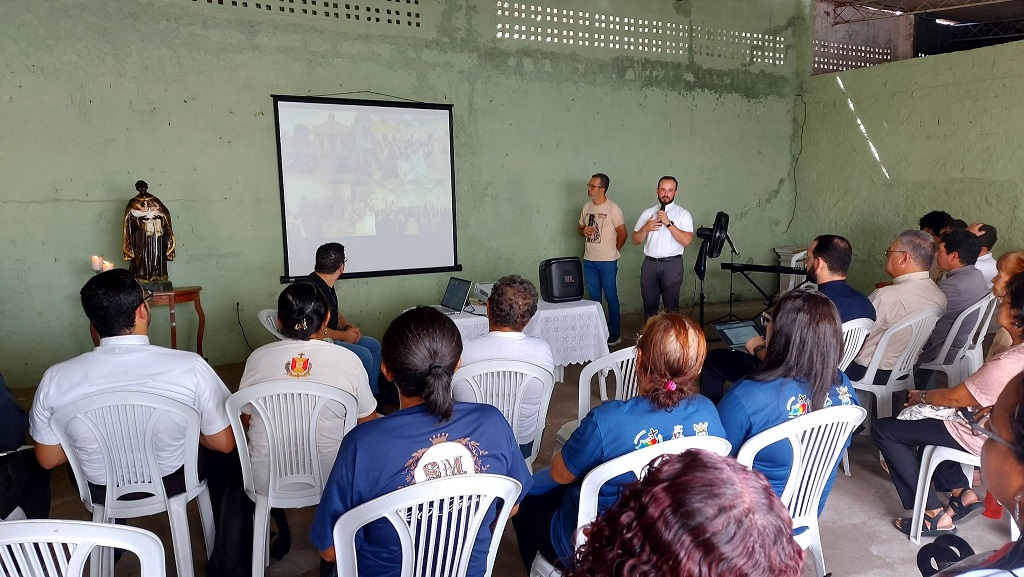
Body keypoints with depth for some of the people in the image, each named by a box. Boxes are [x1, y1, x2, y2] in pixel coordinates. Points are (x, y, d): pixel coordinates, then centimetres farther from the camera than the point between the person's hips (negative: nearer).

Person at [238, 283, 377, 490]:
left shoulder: (258, 358, -7)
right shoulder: (348, 360, -12)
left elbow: (245, 416, 7)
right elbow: (368, 420, -1)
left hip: (266, 480, 2)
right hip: (330, 478, -2)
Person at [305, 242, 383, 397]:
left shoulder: (326, 284, 8)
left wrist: (348, 326, 2)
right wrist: (344, 335, -17)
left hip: (330, 337, 11)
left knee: (374, 345, 10)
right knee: (364, 355, -22)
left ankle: (373, 392, 16)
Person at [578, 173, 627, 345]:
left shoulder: (612, 208, -10)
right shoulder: (587, 207, 9)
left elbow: (622, 234, -7)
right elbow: (579, 228, 18)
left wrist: (612, 251, 2)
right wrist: (584, 231, -5)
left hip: (607, 261, -6)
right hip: (589, 260, 6)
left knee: (611, 297, 3)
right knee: (594, 297, 13)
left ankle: (615, 333, 13)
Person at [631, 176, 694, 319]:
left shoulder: (683, 214, 1)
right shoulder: (647, 213, 10)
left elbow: (686, 241, -12)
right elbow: (635, 240, 10)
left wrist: (669, 223, -17)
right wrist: (646, 228, -9)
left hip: (672, 264, -3)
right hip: (649, 263, 3)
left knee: (671, 306, 6)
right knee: (649, 304, 12)